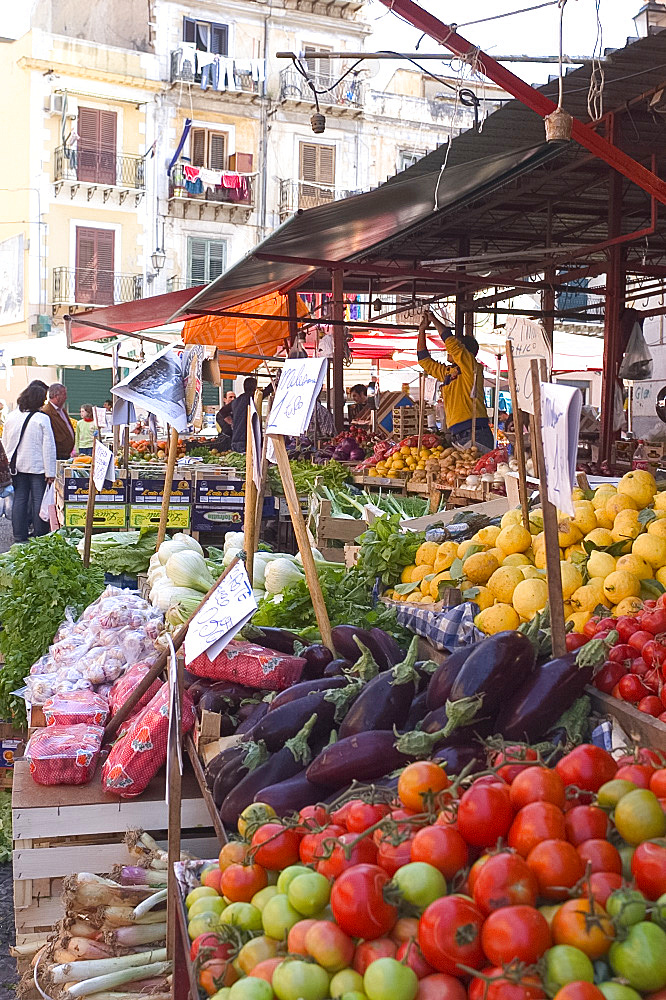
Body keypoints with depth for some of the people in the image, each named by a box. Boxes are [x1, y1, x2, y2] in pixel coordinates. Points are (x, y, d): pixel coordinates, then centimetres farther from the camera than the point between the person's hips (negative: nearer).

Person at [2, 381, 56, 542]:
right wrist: (50, 472, -10)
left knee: (19, 499, 10)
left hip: (17, 466, 5)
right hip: (38, 467, -5)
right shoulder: (42, 419, -12)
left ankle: (19, 535, 14)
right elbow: (48, 447, -13)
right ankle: (40, 535, 5)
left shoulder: (12, 416, 4)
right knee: (39, 501, 2)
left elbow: (5, 442, 12)